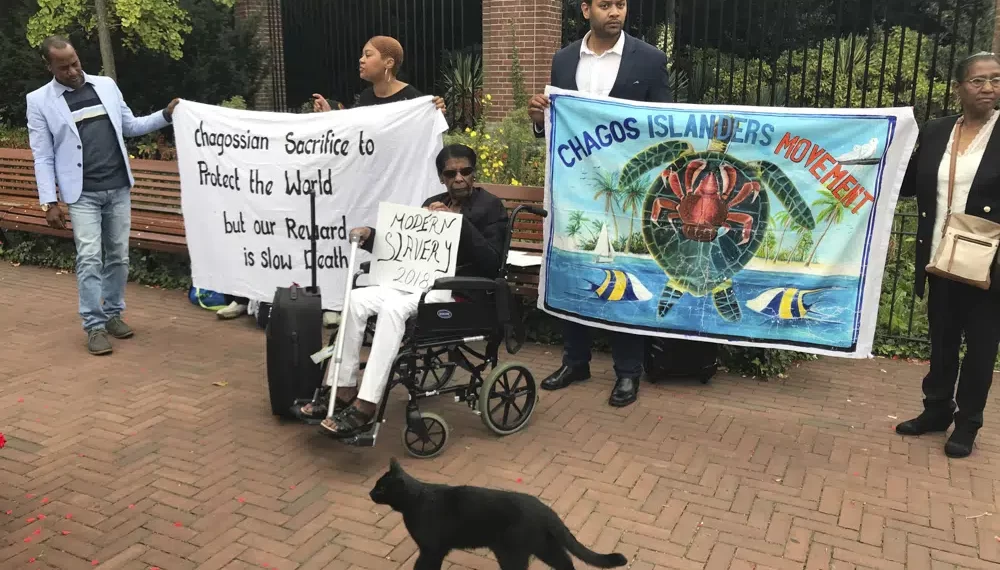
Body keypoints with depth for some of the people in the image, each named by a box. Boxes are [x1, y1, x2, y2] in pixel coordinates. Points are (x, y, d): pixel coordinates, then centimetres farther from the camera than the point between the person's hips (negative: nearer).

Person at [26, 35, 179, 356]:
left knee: (119, 256, 8)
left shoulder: (106, 86, 8)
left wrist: (166, 115, 2)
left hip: (118, 189, 3)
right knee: (89, 259, -7)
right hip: (82, 194, -3)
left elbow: (130, 126, 16)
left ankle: (113, 314, 22)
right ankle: (95, 326, 1)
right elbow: (43, 157, -2)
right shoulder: (39, 101, -1)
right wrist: (49, 203, -7)